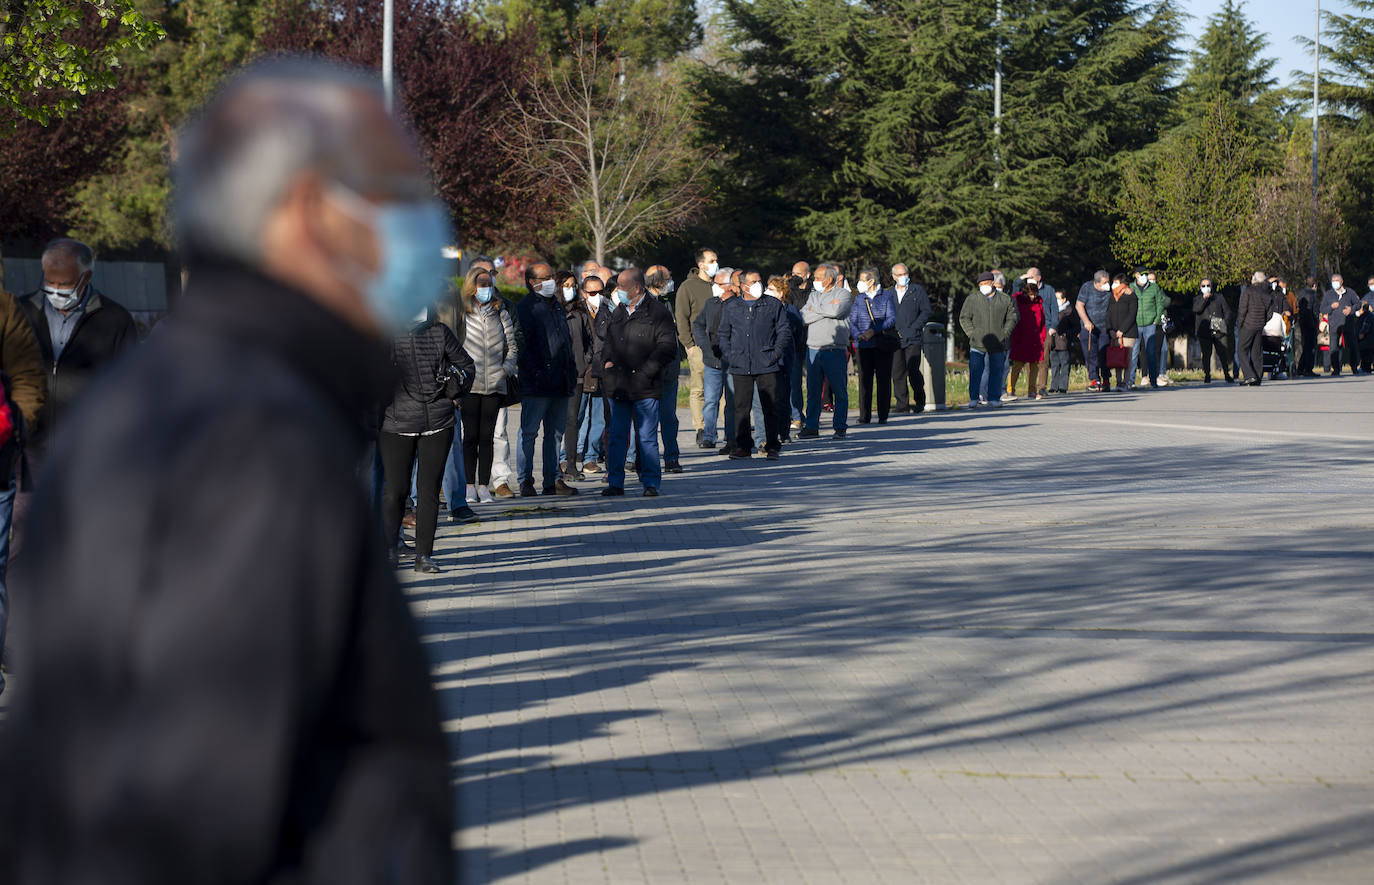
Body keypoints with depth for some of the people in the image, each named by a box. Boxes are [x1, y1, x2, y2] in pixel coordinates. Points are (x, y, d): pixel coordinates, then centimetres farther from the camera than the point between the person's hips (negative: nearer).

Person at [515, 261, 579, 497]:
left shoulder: (555, 307, 20)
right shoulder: (525, 308, -5)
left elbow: (566, 341, 26)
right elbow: (522, 345, -12)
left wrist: (571, 369, 16)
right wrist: (535, 373, -19)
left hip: (560, 383, 8)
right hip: (536, 384, -8)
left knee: (555, 433, 10)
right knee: (529, 432, -4)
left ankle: (553, 480, 14)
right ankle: (526, 481, 0)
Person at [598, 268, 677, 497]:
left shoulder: (658, 313, -5)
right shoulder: (618, 312, 15)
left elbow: (668, 347, -9)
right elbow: (607, 342, 27)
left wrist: (644, 371, -13)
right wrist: (606, 361, 7)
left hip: (645, 388, -5)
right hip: (617, 387, 5)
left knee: (647, 437, 0)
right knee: (616, 436, 6)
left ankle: (651, 483, 7)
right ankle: (615, 482, 12)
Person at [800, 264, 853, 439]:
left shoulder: (843, 294, 2)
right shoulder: (813, 295, 17)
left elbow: (836, 311, -18)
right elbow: (804, 316, 1)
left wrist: (816, 308, -3)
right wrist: (826, 309, -8)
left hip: (835, 350, -5)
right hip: (813, 350, 5)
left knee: (839, 390, 0)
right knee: (813, 390, 5)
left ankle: (840, 427, 6)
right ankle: (811, 427, 10)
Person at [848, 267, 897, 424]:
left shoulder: (886, 297, 3)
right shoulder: (859, 299, 13)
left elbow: (892, 319, -5)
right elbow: (852, 321, 7)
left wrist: (874, 330, -16)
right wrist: (858, 335, -12)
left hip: (883, 344, -2)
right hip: (864, 346, 2)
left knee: (884, 378, -1)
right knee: (864, 379, -2)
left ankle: (883, 415, 4)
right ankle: (864, 415, 0)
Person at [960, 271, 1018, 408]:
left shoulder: (1005, 299, 8)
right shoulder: (972, 299, 5)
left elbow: (1011, 318, 11)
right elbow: (964, 318, 7)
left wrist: (1005, 334, -1)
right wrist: (972, 334, -4)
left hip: (998, 345, 1)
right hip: (977, 344, -1)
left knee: (996, 371, 5)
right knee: (975, 371, -6)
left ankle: (994, 398, 12)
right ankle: (974, 399, 0)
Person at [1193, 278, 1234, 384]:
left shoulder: (1219, 298, 15)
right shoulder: (1198, 299, 13)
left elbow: (1227, 311, 13)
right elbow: (1196, 309, -7)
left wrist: (1225, 322, -5)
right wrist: (1204, 298, -16)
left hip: (1219, 331, 1)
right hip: (1204, 331, 0)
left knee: (1223, 353, -4)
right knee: (1206, 354, -3)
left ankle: (1227, 374, 4)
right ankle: (1207, 376, 6)